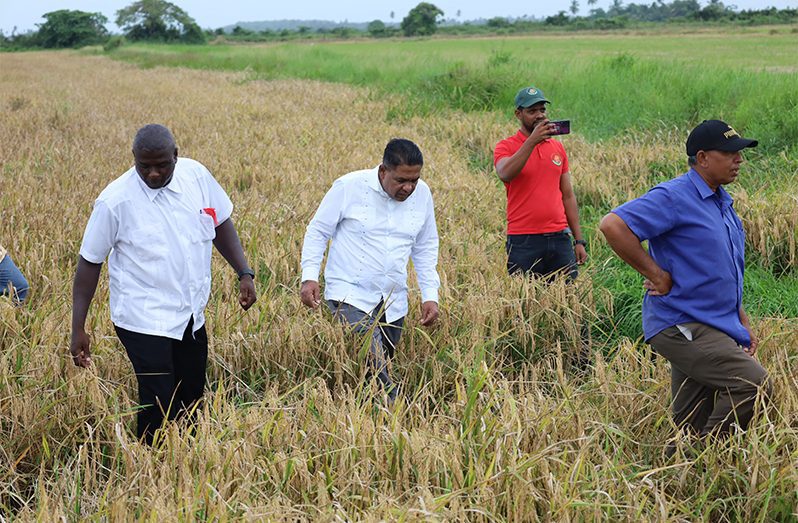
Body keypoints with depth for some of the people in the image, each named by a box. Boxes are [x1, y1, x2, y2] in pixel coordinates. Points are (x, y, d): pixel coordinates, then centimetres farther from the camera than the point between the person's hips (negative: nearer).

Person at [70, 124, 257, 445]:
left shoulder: (196, 175, -5)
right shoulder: (115, 200, -16)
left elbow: (221, 223, 11)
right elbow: (90, 262, -9)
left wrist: (244, 273, 4)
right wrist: (78, 329, -11)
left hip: (192, 317, 5)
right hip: (145, 322, -5)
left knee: (191, 403, 16)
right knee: (159, 410, -7)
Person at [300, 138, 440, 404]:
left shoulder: (422, 194, 4)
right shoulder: (349, 187, -9)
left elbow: (426, 247, 16)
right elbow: (318, 231, 0)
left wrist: (430, 295, 10)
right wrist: (309, 276, -10)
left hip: (393, 301, 5)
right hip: (350, 295, -5)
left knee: (381, 365, 8)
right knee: (374, 361, -24)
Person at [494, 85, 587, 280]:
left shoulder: (558, 147, 13)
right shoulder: (506, 147, 0)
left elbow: (568, 195, 15)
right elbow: (505, 174, -23)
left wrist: (579, 240, 11)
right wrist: (532, 141, -26)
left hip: (559, 238, 4)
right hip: (523, 242, -4)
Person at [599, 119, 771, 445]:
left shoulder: (722, 202, 18)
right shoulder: (674, 197, -13)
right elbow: (612, 226, -24)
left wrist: (743, 322, 18)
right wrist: (658, 276, -19)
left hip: (715, 329, 9)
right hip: (682, 328, -9)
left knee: (690, 430, 8)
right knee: (753, 383, -20)